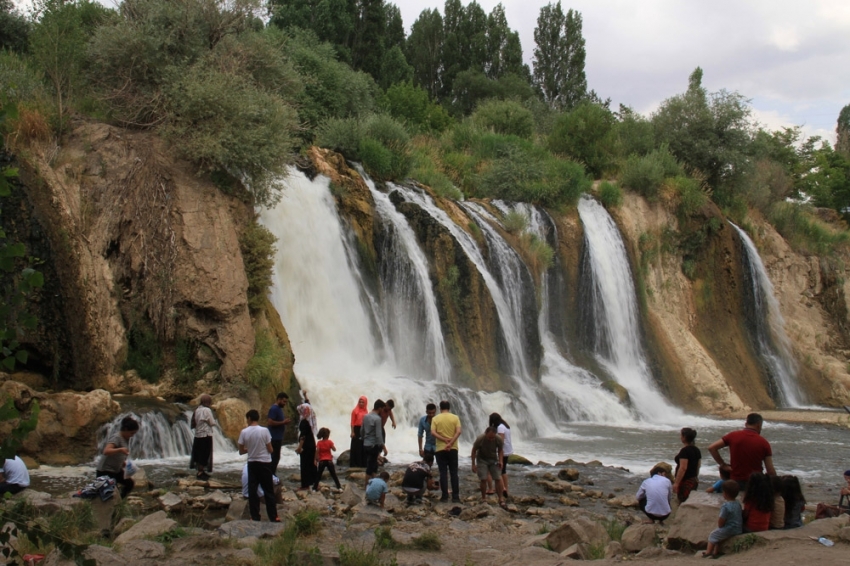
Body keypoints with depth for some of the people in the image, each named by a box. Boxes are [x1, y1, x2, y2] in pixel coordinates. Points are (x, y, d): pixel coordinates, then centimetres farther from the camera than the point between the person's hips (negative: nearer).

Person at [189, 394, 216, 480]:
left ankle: (200, 471, 21)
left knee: (199, 454, 13)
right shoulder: (207, 410, -15)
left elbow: (194, 422, 12)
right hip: (206, 435, -8)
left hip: (198, 435, 8)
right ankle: (201, 472, 0)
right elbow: (212, 423, -11)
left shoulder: (197, 410, 8)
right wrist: (213, 419, 7)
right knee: (204, 454, -2)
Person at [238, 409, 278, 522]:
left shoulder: (244, 432, -6)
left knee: (252, 491, 8)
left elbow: (241, 451, 0)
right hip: (265, 463, -1)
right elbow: (270, 449, -7)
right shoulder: (264, 430, -11)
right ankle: (273, 517, 8)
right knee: (268, 491, 5)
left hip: (252, 463, 1)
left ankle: (255, 517, 9)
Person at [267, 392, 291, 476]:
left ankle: (273, 474, 21)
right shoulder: (274, 409, -15)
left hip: (278, 437, 10)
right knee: (275, 457, -9)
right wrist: (283, 422, -18)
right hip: (274, 438, -10)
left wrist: (285, 422, 7)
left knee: (276, 457, 14)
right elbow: (270, 422, -23)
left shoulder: (279, 409, 16)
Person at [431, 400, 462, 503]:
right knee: (454, 473, 5)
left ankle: (445, 496, 1)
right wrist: (450, 443, -13)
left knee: (443, 473, 3)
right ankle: (455, 496, 3)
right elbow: (458, 432, -10)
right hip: (453, 449, 1)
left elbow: (433, 432, -11)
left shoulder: (435, 419, 1)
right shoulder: (455, 418, 2)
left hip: (440, 449, -1)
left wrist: (445, 440, -11)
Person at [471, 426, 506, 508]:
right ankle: (483, 498, 3)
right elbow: (474, 451, -10)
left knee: (498, 479, -9)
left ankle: (501, 499, -4)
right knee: (483, 479, -11)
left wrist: (500, 461, -14)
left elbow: (500, 450, 0)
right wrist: (473, 464, -9)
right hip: (482, 459, -2)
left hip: (493, 460, 2)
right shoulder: (480, 439, -26)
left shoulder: (499, 440, -20)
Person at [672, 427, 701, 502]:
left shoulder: (685, 451, -17)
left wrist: (676, 483, -21)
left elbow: (683, 468, -22)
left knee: (683, 503, -5)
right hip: (694, 481, 9)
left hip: (685, 481, -9)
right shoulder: (697, 450, 10)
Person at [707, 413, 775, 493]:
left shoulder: (733, 436, -2)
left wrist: (722, 464, 3)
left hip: (735, 481, 1)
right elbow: (770, 471, -7)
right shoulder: (764, 443, -5)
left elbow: (711, 448, -4)